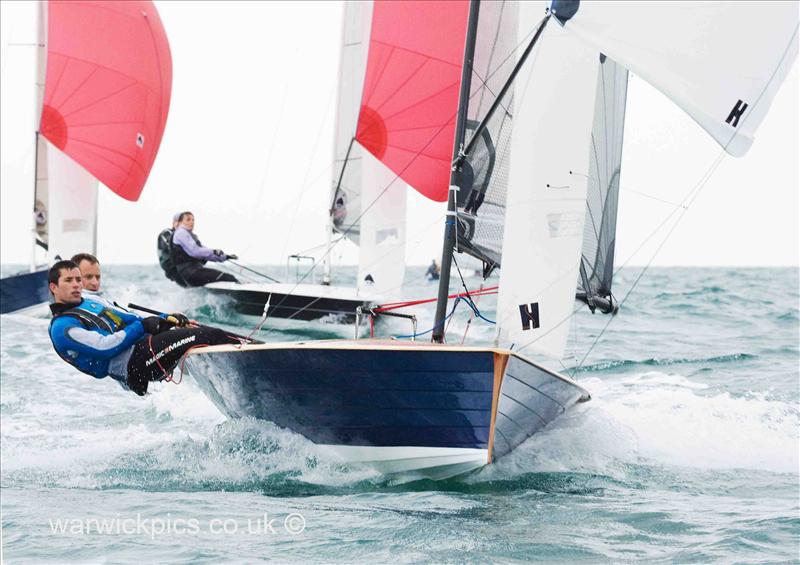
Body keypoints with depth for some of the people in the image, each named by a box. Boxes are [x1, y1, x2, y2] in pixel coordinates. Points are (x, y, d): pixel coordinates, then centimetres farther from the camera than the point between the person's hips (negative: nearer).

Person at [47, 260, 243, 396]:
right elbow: (105, 346, -14)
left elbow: (130, 319, 27)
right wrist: (143, 326, -11)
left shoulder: (91, 301, 27)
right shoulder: (62, 328, -2)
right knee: (206, 336, -24)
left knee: (210, 333, -6)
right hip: (133, 365, -10)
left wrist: (166, 319, 10)